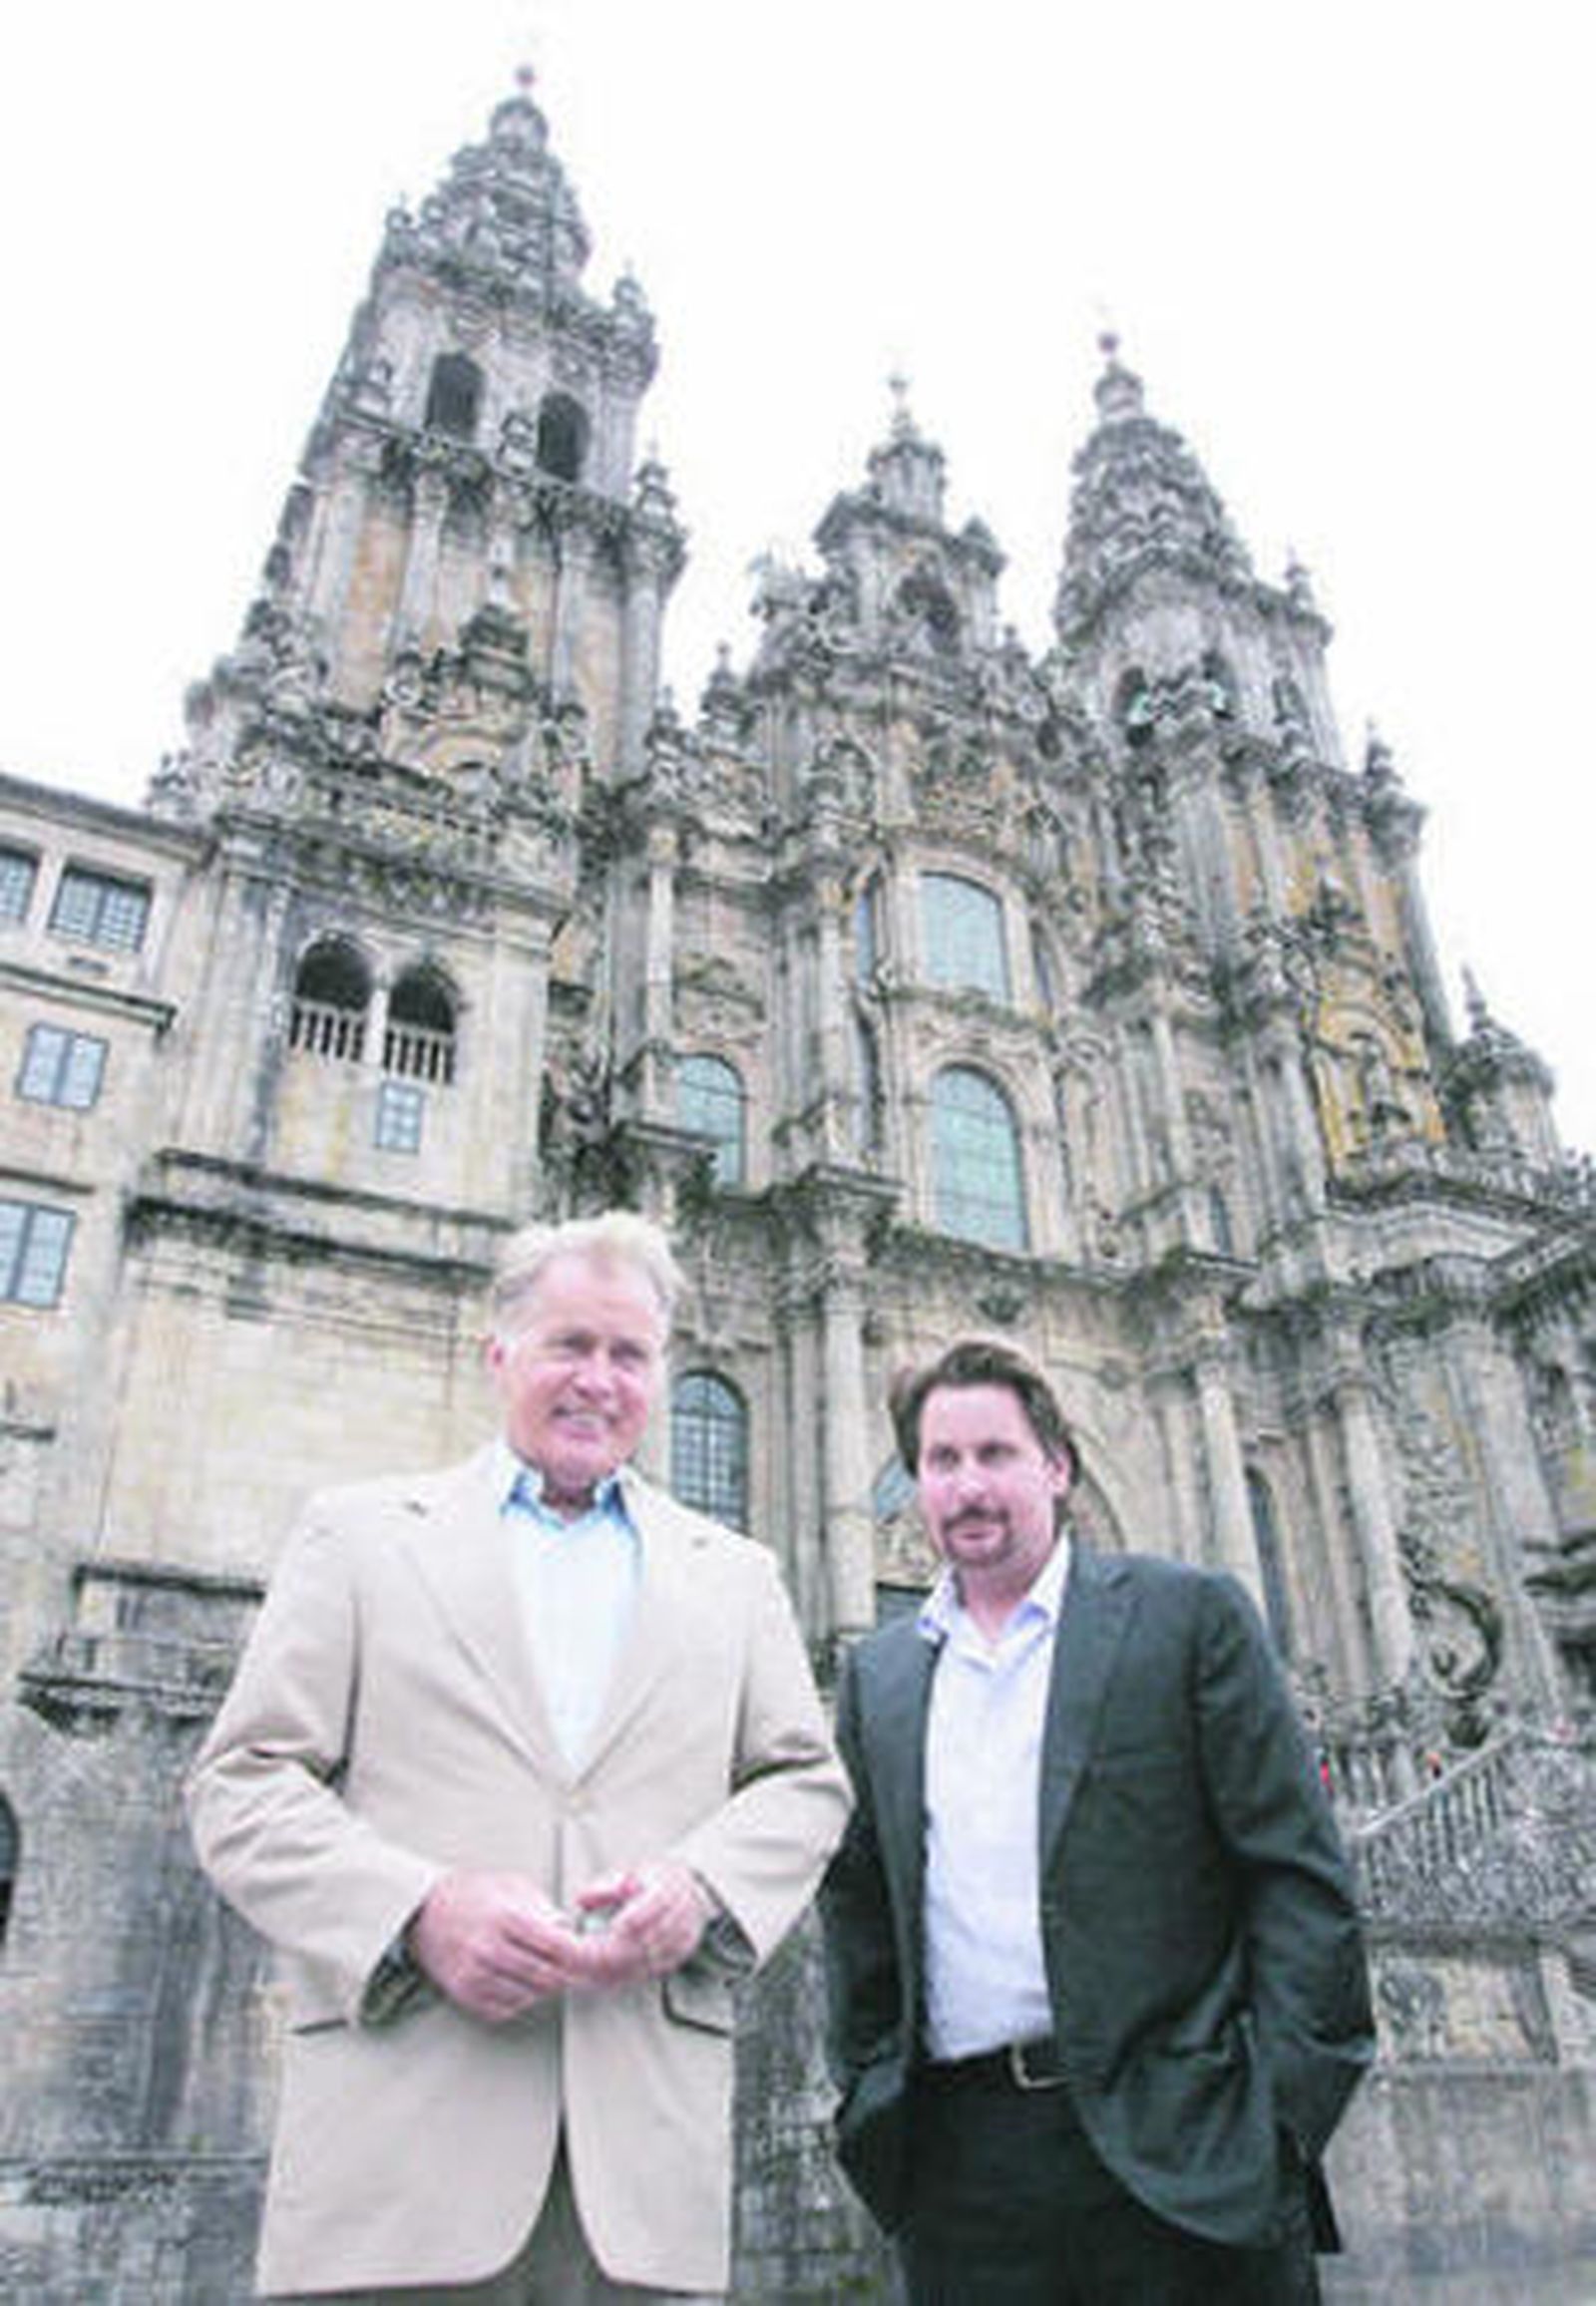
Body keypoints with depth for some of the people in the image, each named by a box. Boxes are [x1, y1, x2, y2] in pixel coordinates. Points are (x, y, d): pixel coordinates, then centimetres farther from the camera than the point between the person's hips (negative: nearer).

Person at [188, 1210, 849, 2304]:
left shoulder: (734, 1574, 17)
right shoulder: (360, 1534, 11)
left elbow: (805, 1782, 13)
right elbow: (243, 1783, 4)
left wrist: (703, 1886, -8)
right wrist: (419, 1909, -12)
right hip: (403, 2122, -1)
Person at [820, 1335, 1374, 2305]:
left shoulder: (1189, 1614, -1)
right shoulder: (878, 1674, 11)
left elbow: (1300, 1871, -4)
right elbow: (858, 1910, 15)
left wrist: (1283, 2109, -10)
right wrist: (868, 2097, 8)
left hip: (1173, 2145, -3)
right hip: (959, 2165, 3)